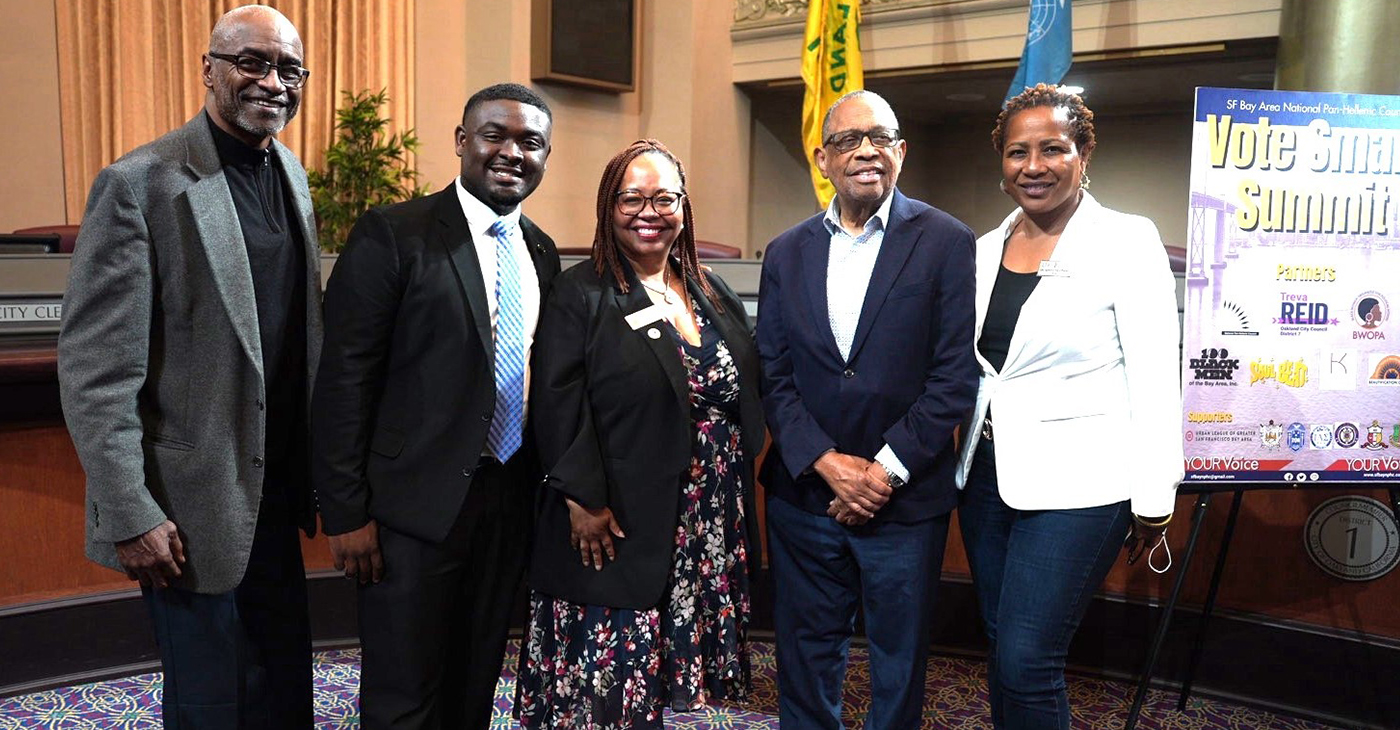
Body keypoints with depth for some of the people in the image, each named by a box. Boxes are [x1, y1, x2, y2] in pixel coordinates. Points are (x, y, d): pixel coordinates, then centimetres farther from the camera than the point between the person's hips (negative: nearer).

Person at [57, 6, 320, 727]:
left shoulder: (290, 172, 7)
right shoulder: (140, 184, -15)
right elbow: (94, 365, -16)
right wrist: (130, 515, -17)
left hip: (277, 491, 7)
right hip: (193, 505, -6)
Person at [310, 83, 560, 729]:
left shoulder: (541, 251, 10)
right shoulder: (391, 234, -8)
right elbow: (344, 379, -10)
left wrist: (543, 486, 11)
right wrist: (347, 512, -12)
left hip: (510, 503, 6)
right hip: (418, 505, -5)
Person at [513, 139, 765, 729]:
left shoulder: (714, 295, 12)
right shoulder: (580, 295, -6)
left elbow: (745, 399, 17)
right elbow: (559, 409, -12)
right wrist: (584, 503, -17)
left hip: (712, 532, 6)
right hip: (618, 528, -5)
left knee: (662, 683, 14)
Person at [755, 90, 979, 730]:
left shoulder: (946, 242, -4)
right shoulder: (786, 253, 6)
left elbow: (955, 376, -9)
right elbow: (773, 375, 2)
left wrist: (886, 470, -13)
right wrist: (828, 462, -11)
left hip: (906, 499, -2)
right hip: (804, 493, 3)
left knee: (898, 664, 13)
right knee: (804, 656, 15)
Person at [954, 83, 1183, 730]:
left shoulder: (1126, 241, -8)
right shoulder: (986, 249, 9)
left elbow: (1156, 379, -9)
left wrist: (1154, 499, -9)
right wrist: (968, 454, 14)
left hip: (1076, 482, -6)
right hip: (988, 474, 6)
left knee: (1026, 664, -5)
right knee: (1001, 650, 15)